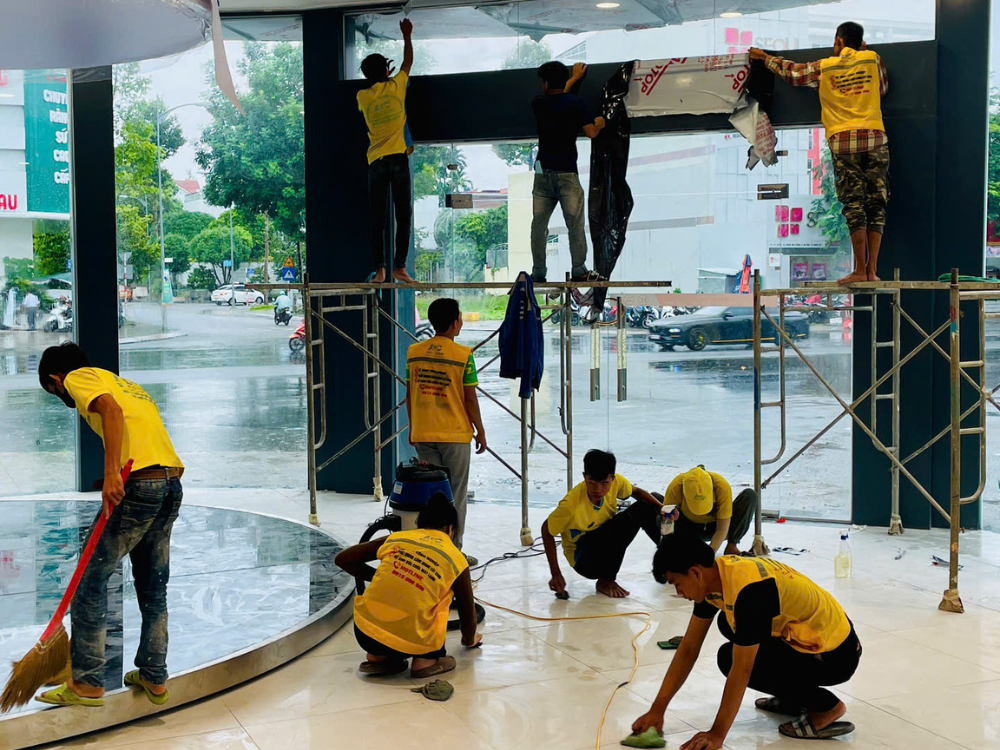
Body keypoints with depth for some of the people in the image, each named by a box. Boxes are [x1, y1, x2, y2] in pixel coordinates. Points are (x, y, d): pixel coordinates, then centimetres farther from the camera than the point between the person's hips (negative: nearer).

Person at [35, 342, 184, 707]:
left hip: (138, 484, -8)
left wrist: (111, 473, -24)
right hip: (172, 483, 8)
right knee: (153, 585, 16)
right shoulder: (123, 383, 31)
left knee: (92, 579, 1)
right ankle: (154, 678, 23)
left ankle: (87, 683, 4)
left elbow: (111, 410, -16)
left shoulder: (78, 378, 6)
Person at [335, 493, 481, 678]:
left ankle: (377, 657, 19)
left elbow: (342, 559, 18)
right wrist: (469, 640, 38)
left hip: (364, 632, 3)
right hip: (408, 644, -3)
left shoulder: (396, 538, 12)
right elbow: (468, 615, 16)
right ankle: (426, 659, 11)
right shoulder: (456, 560, 5)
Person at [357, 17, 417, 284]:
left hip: (376, 161, 2)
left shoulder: (363, 96, 5)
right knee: (403, 215, 0)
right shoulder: (396, 86, 2)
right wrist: (407, 36, 31)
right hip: (398, 157, -2)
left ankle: (379, 269, -4)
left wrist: (378, 75, 39)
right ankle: (399, 266, -8)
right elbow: (408, 62, 19)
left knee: (377, 218, 2)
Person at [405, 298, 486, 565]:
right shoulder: (463, 355, -12)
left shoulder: (414, 352, 1)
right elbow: (469, 398, -9)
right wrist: (480, 430, 3)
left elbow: (410, 394, 6)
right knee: (455, 495, 6)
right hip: (455, 435, -4)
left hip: (422, 434, 4)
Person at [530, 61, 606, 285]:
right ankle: (579, 270, -1)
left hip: (542, 171, 3)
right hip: (566, 172, -3)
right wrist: (599, 124, 18)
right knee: (574, 222, -1)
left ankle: (538, 271, 6)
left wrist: (575, 77, 45)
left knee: (539, 223, 5)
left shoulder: (538, 104, 9)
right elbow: (590, 132, -6)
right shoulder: (576, 103, -2)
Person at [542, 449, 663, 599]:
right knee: (625, 520, -30)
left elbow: (636, 492, 5)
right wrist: (556, 574, -23)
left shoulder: (616, 482, -17)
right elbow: (546, 530, -19)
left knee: (645, 508, -6)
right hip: (583, 560, -6)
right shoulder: (571, 504, -32)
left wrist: (661, 507, -13)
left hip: (607, 548, 6)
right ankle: (606, 581, -13)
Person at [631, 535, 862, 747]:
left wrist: (717, 734, -23)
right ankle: (795, 697, 16)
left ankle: (825, 706, -6)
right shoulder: (714, 574, -4)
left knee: (730, 659, -15)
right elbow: (688, 648, 2)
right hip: (808, 634, 9)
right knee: (729, 623, 12)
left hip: (836, 653, -9)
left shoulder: (749, 589, -30)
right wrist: (657, 709, 0)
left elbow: (740, 671, -27)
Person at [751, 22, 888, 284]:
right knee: (876, 204, 1)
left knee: (854, 206, -5)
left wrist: (765, 57, 39)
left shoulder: (824, 67, 8)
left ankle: (860, 269, -11)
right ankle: (872, 270, -4)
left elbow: (792, 72, 23)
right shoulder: (872, 59, 11)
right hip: (875, 138, 1)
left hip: (843, 142, -1)